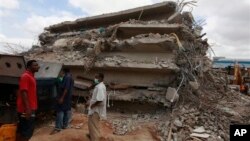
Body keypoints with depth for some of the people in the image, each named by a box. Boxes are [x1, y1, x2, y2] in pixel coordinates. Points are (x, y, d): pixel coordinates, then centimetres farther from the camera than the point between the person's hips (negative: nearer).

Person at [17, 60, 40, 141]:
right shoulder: (25, 76, -13)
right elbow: (23, 92, -22)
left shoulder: (31, 77, 16)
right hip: (26, 109, -10)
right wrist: (27, 108, -27)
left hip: (30, 108, 10)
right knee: (26, 132, -4)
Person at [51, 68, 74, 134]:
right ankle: (65, 125, 19)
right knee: (67, 111, 12)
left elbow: (66, 88, -23)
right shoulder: (70, 77, 15)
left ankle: (58, 128, -9)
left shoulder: (66, 77, -15)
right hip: (68, 97, 10)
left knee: (60, 111, -9)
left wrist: (62, 98, -24)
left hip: (64, 97, -10)